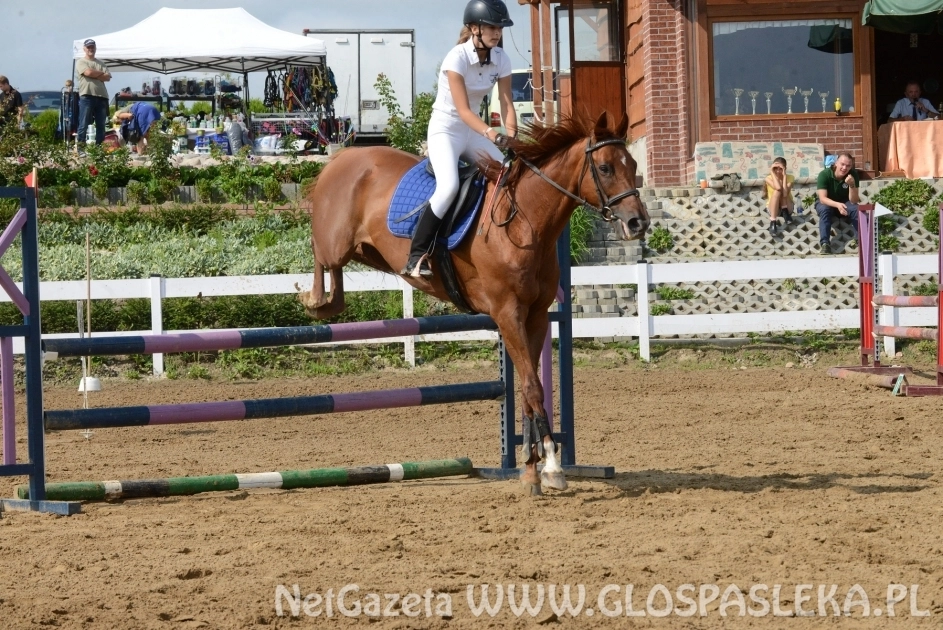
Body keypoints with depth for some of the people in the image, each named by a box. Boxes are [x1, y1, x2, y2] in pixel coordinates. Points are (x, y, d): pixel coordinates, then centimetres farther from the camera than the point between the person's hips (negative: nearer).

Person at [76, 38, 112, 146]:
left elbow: (108, 77, 5)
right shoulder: (81, 62, 6)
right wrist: (101, 73, 2)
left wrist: (94, 75, -8)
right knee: (84, 124, -7)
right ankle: (80, 145, -6)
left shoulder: (101, 64, 20)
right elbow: (88, 72, -13)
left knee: (101, 124, 6)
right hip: (87, 96, -5)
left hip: (101, 97, 5)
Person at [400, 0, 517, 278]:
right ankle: (416, 256, -24)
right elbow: (463, 110, -25)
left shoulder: (501, 59, -4)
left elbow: (507, 104, -6)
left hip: (473, 130, 7)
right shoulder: (457, 58, -22)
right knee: (449, 185, -29)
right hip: (446, 129, -7)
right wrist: (489, 132, -40)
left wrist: (512, 136, -23)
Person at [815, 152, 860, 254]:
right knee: (824, 209, -36)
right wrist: (837, 205, -49)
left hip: (844, 203, 2)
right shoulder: (824, 174, -25)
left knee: (857, 209, -29)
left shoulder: (853, 175, -19)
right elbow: (822, 198, -31)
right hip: (826, 203, -2)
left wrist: (852, 185, -39)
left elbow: (853, 201, -22)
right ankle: (825, 243, -40)